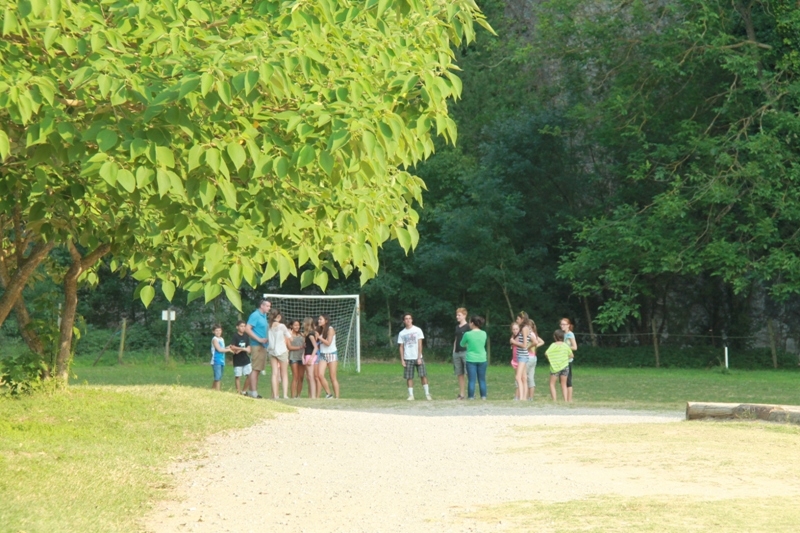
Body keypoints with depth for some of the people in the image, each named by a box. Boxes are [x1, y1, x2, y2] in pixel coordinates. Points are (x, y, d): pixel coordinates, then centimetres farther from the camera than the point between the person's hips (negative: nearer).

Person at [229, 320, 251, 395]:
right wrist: (243, 349, -18)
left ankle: (243, 391, 14)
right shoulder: (235, 336, -8)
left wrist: (239, 349, -11)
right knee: (237, 376, 1)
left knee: (249, 375, 0)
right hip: (237, 360, -5)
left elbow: (248, 348, 6)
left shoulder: (246, 336, 8)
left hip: (245, 359, 5)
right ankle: (238, 392, 7)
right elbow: (232, 347, -19)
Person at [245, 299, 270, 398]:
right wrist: (259, 339, -20)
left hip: (263, 345, 9)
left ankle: (251, 390, 18)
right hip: (257, 345, -9)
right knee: (255, 369, -9)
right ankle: (253, 392, -9)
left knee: (258, 369, 12)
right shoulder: (255, 315, -11)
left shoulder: (264, 316, 16)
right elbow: (247, 329, -18)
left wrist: (267, 340, 12)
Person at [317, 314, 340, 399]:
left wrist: (319, 337, -11)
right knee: (320, 375, -13)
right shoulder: (320, 330, 13)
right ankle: (328, 394, -1)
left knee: (333, 378, -4)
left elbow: (328, 343, -15)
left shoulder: (330, 329, -6)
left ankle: (336, 397, 0)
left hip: (331, 354, -5)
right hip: (323, 354, 5)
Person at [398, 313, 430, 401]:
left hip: (417, 357, -2)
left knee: (423, 375, -6)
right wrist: (402, 360, 0)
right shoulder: (402, 333, 7)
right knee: (409, 377, -1)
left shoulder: (417, 330, 2)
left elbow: (420, 345, -1)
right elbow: (401, 347, 8)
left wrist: (419, 357, -9)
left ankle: (427, 394, 0)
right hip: (407, 358, 2)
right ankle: (411, 395, 5)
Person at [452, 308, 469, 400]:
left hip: (465, 352, -7)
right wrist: (453, 352, 15)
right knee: (459, 374, 7)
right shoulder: (457, 327, 17)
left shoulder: (468, 327, -4)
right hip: (457, 353, 7)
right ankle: (461, 394, 10)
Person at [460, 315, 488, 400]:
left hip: (471, 359, -3)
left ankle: (471, 397, 1)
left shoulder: (467, 334, -12)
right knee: (482, 380, 10)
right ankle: (483, 397, 12)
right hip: (482, 359, 3)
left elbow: (462, 344, 3)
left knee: (471, 380, 1)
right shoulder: (484, 334, -2)